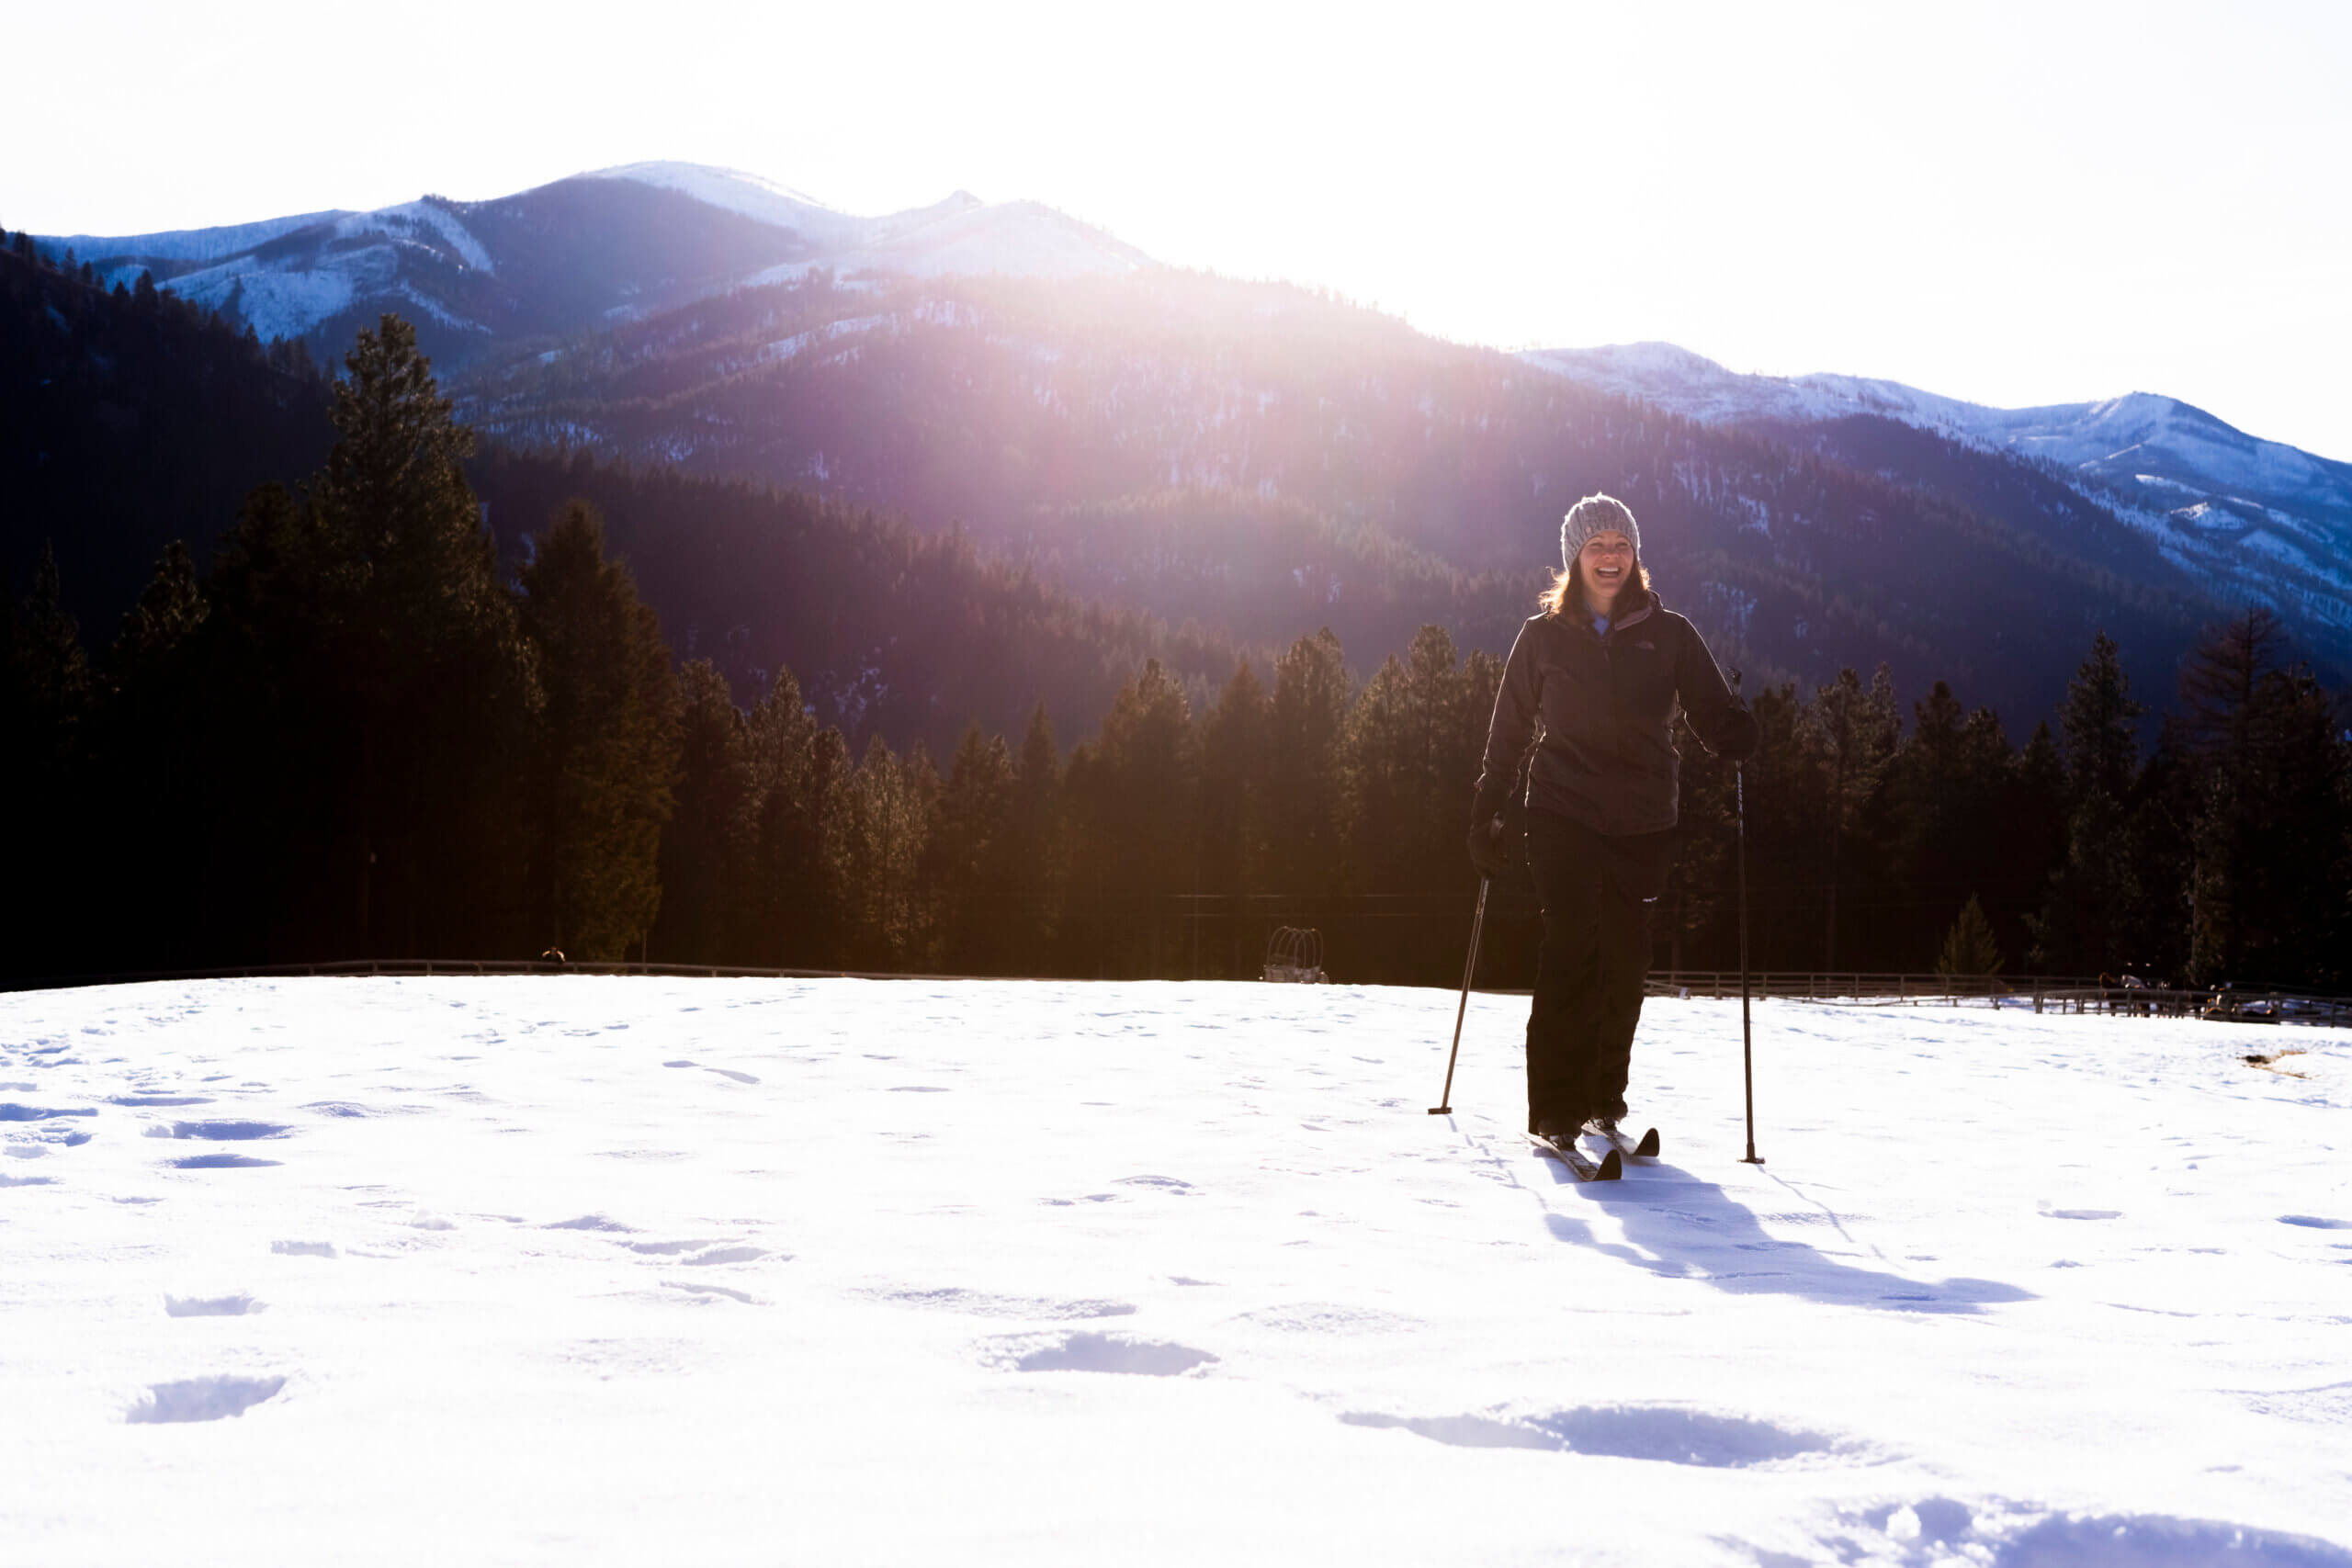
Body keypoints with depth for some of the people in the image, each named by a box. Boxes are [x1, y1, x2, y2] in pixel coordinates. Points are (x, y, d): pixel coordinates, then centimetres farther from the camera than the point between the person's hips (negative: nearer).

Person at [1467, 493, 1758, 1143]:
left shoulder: (1668, 634, 7)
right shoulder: (1543, 636, 7)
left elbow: (1713, 711, 7)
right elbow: (1508, 732, 12)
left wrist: (1737, 734, -18)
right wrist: (1486, 815, 8)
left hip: (1643, 821, 2)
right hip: (1563, 815, -1)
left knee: (1625, 960, 3)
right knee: (1571, 954, -11)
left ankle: (1604, 1098, 18)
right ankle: (1556, 1106, -7)